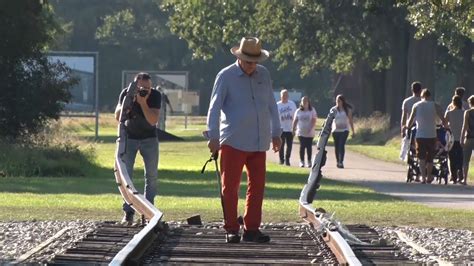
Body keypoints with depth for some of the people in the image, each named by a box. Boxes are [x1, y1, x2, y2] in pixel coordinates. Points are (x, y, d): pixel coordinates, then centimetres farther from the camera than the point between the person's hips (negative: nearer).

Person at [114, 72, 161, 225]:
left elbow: (153, 121, -27)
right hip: (129, 137, 0)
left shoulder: (155, 96, -18)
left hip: (149, 139, 0)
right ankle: (128, 212, -7)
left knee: (152, 175, -5)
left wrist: (143, 102, -38)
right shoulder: (126, 94, -17)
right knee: (126, 173, -10)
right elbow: (117, 117, -24)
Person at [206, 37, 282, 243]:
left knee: (257, 186, 5)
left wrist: (276, 133, 18)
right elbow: (214, 108, -6)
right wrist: (213, 137, -13)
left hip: (259, 142, 5)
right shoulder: (226, 76, -3)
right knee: (230, 187, -2)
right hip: (233, 141, -5)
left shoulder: (263, 74, 10)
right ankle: (231, 230, 3)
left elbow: (271, 105, 19)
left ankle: (252, 229, 11)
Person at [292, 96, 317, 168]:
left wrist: (310, 128, -17)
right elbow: (295, 121, 10)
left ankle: (309, 161, 8)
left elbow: (314, 121, -5)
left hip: (309, 133, -1)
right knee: (302, 146, -4)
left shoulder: (312, 110, 2)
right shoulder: (298, 111, 9)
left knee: (309, 147, -1)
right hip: (301, 132, 1)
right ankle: (301, 161, 0)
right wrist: (293, 129, 2)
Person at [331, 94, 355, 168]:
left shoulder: (348, 109, 2)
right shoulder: (333, 109, 2)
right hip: (336, 130, 2)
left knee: (342, 145, -17)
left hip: (344, 130, -2)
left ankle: (341, 162, -22)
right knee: (337, 147, 7)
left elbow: (350, 120, 8)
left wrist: (353, 131, 10)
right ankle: (338, 162, 22)